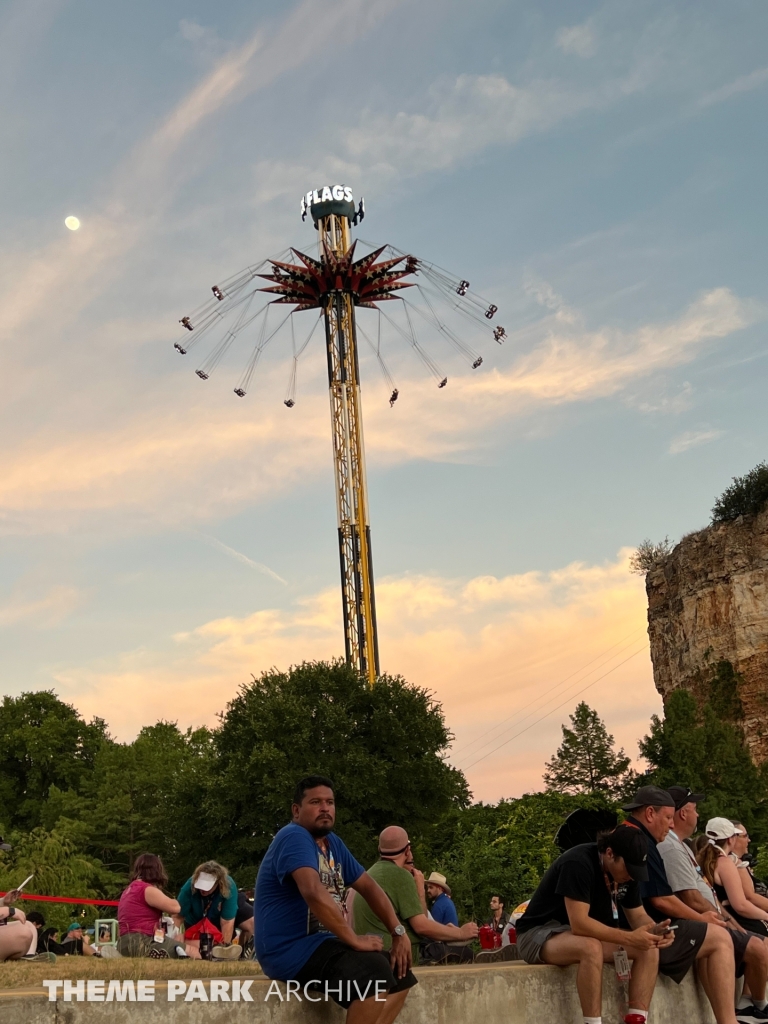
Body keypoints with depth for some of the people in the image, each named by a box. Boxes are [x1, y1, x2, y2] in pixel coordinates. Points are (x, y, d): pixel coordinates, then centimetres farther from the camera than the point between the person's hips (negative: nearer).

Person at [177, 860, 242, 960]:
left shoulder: (229, 886, -36)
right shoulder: (189, 886, -33)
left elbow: (227, 922, -33)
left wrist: (225, 947, -33)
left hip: (218, 924, 0)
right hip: (194, 925, 0)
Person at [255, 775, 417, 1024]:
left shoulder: (333, 843, 14)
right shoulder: (294, 837, -16)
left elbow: (369, 887, 15)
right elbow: (314, 892, -31)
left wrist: (398, 933, 2)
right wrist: (354, 940, -26)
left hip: (320, 942, 10)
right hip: (289, 950, -10)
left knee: (399, 973, 5)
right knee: (375, 971, -28)